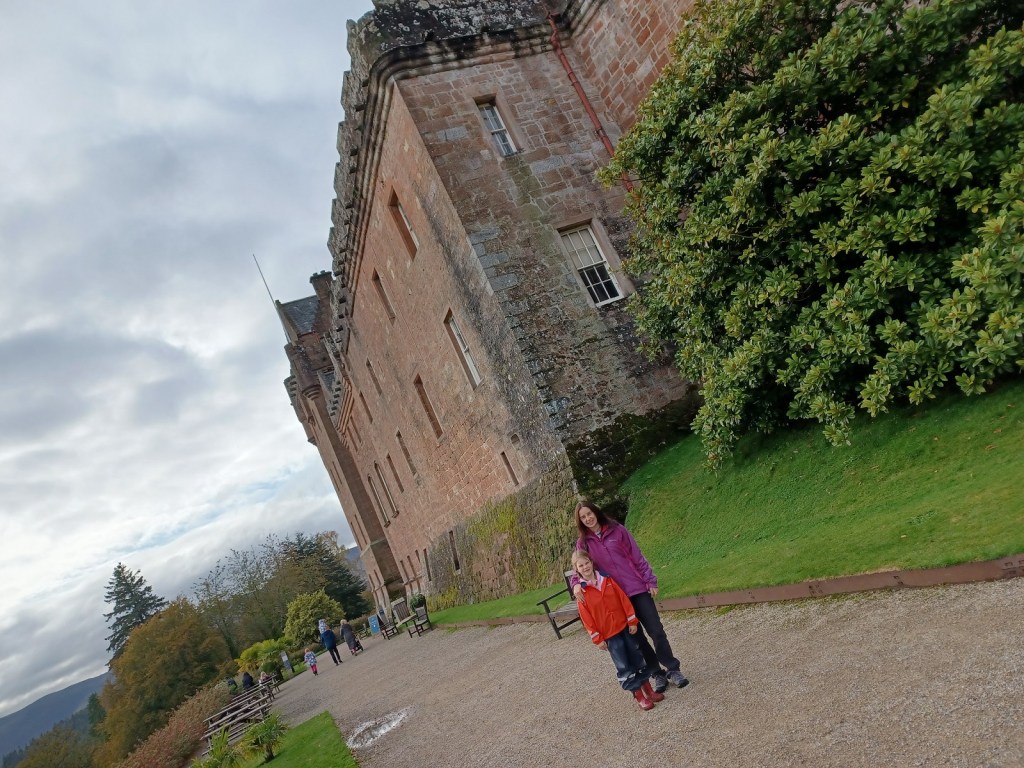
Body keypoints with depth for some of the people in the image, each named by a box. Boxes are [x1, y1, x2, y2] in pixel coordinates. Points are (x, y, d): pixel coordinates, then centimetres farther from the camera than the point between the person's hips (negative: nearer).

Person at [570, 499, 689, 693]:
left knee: (656, 631, 1)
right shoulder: (583, 543, 1)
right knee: (637, 637, 7)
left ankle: (672, 670, 16)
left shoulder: (617, 530, -2)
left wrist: (650, 581, -3)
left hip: (638, 589, -1)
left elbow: (637, 557, 0)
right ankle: (657, 674, 21)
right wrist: (576, 583, -24)